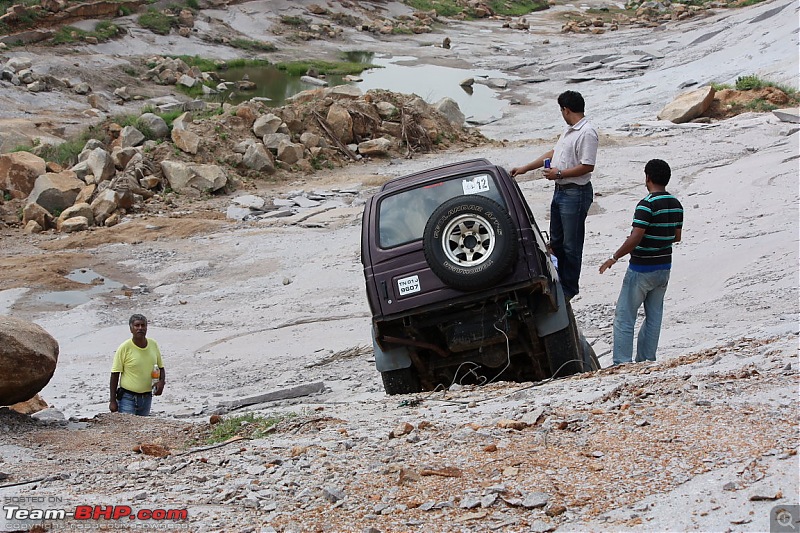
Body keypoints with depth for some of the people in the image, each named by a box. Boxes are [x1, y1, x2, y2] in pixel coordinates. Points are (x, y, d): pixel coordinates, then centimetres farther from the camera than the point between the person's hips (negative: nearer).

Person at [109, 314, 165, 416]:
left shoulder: (153, 345, 4)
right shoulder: (124, 348, -10)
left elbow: (161, 368, 17)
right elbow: (115, 374, -7)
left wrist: (161, 381, -6)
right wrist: (112, 401, -10)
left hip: (146, 398, 5)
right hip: (128, 398, -5)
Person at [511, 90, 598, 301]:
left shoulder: (587, 133, -18)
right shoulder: (569, 130, 14)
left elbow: (587, 166, -24)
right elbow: (553, 153, 23)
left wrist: (559, 174, -18)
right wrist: (525, 168, 23)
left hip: (576, 194, -10)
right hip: (560, 190, 10)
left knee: (571, 245, 0)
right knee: (556, 242, 18)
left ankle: (569, 289, 10)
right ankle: (560, 281, 30)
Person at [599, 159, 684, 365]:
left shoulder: (647, 204, -20)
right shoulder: (676, 205, 5)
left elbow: (635, 239, -24)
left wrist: (614, 258, -15)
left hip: (642, 269, -7)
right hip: (664, 267, 8)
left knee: (624, 317, -1)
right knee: (654, 316, 14)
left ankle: (622, 362, -3)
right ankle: (646, 360, 17)